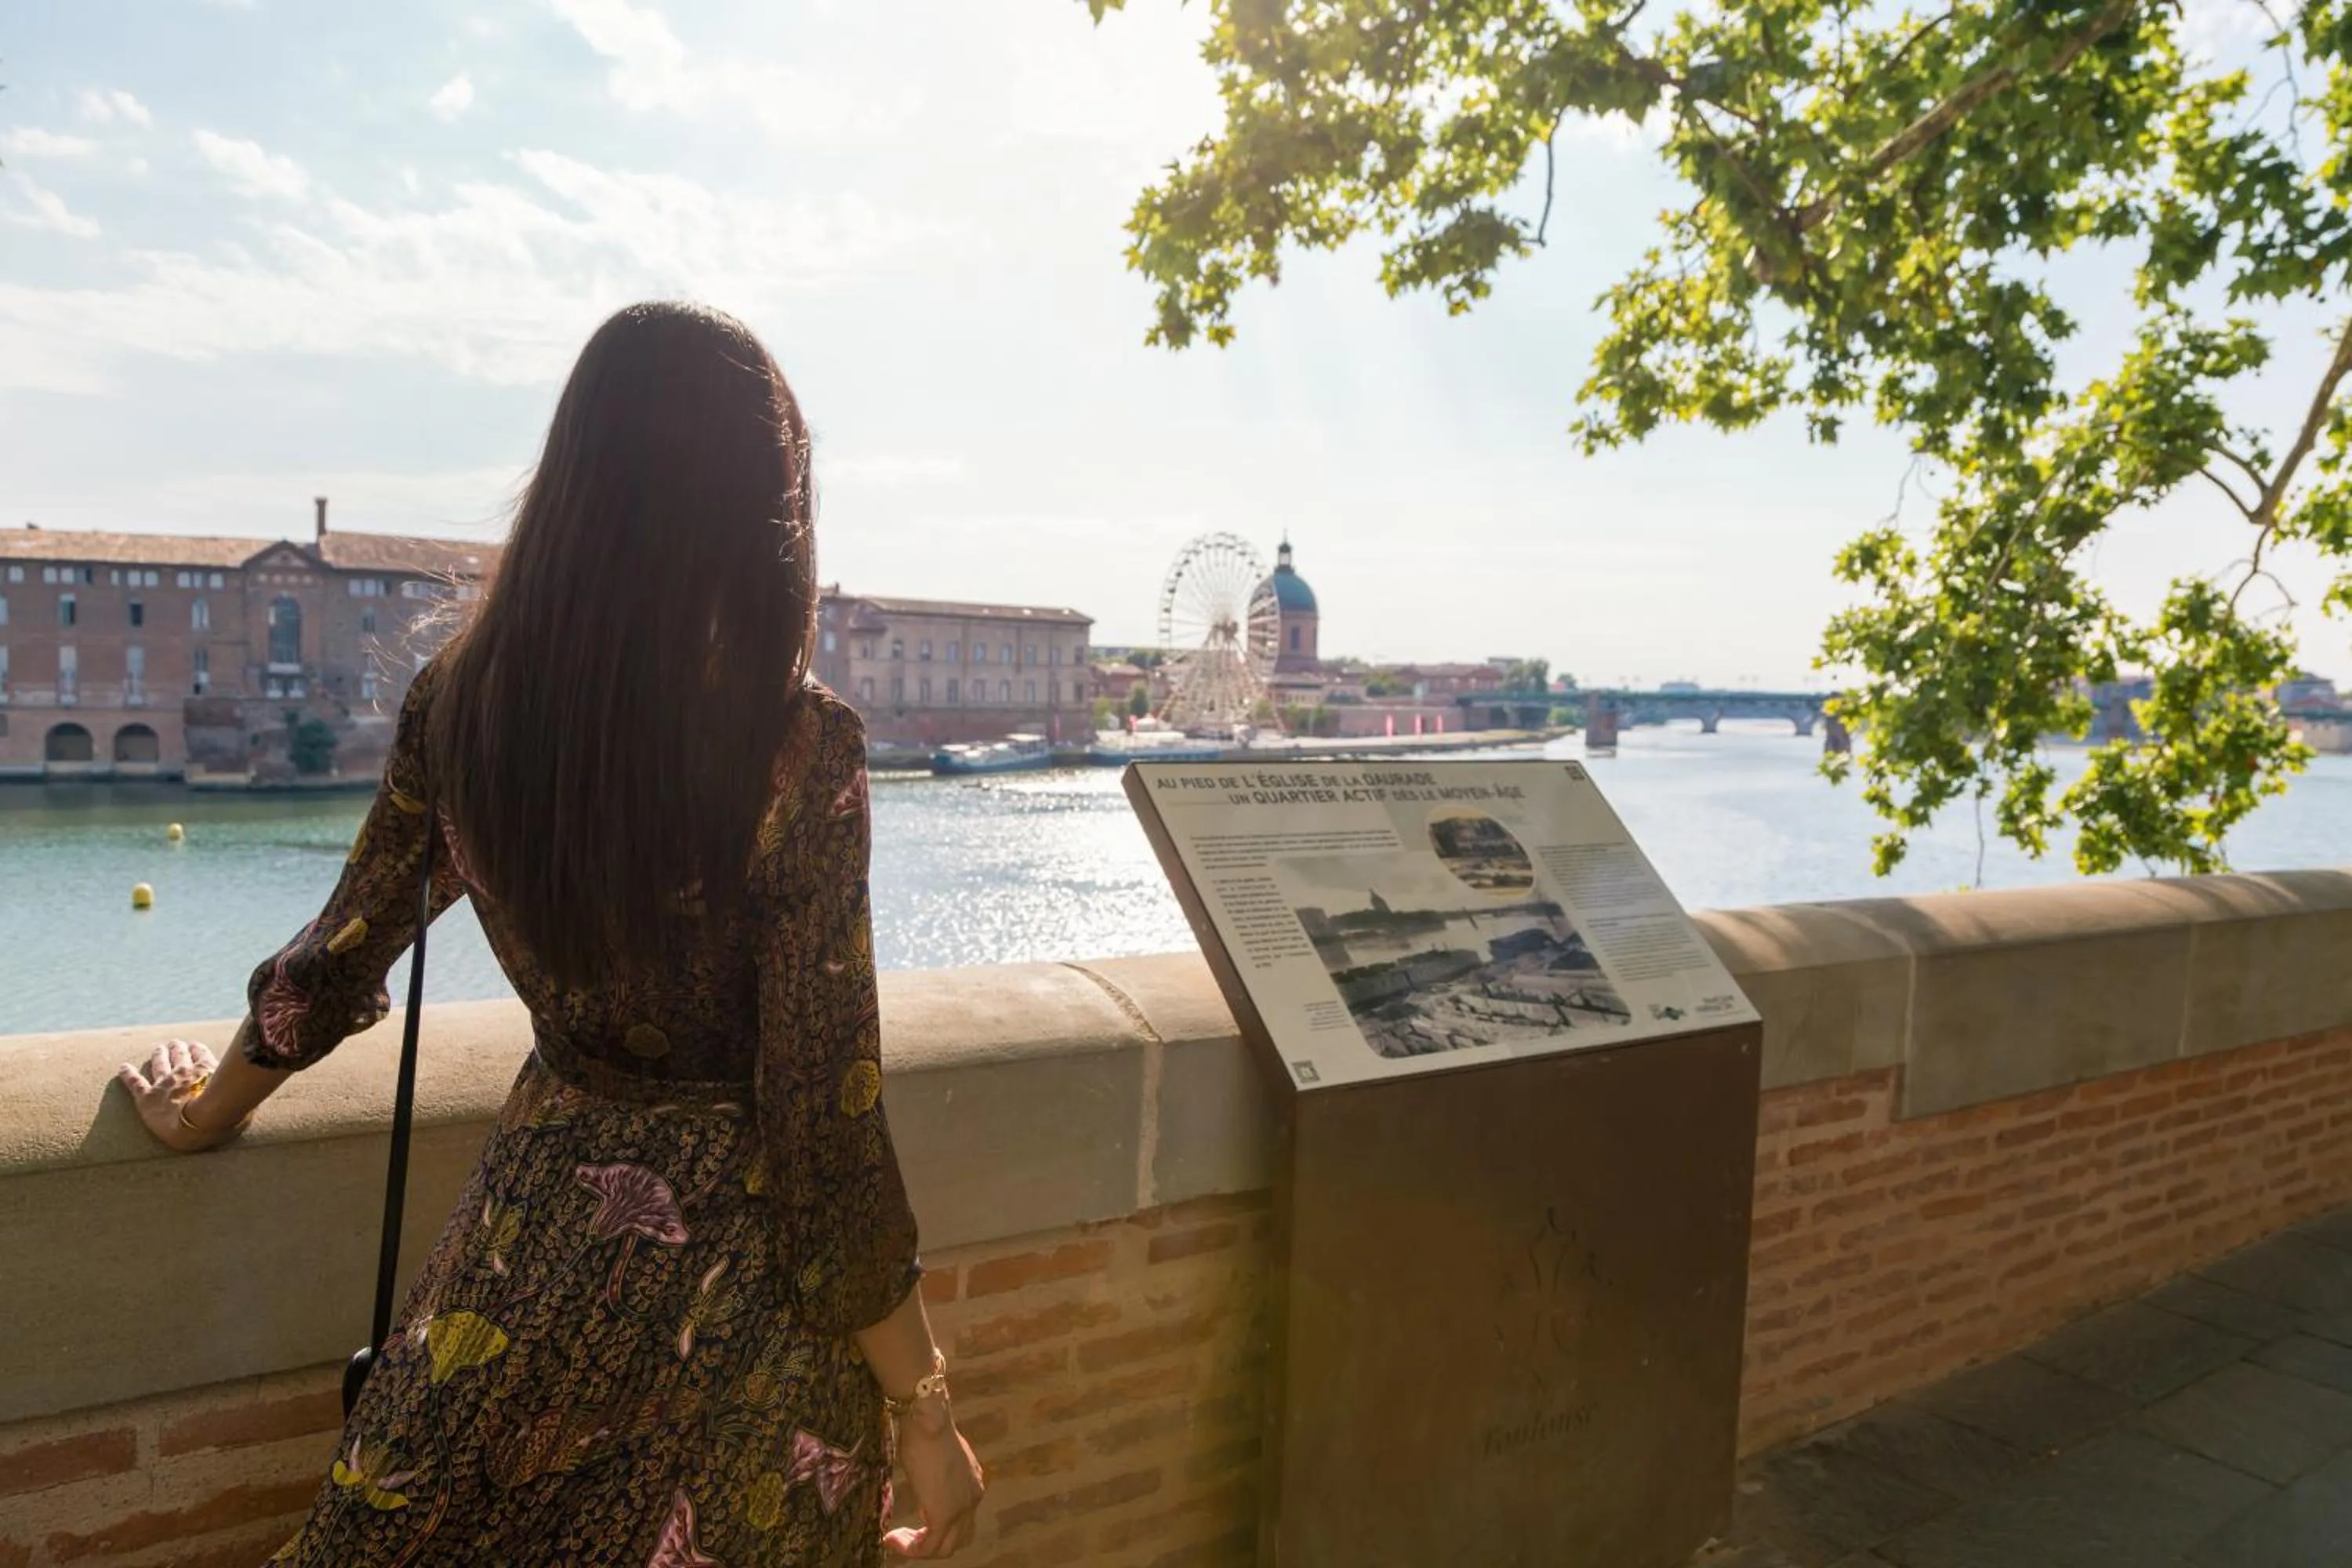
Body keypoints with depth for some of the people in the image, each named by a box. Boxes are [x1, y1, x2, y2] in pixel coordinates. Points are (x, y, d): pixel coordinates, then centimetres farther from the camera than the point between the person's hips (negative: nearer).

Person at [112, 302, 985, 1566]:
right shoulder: (798, 747, -23)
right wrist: (921, 1406, -9)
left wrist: (210, 1108, 25)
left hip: (539, 1218, 4)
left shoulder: (459, 699, -9)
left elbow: (341, 956, 5)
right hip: (737, 1274, -3)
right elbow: (825, 1126, -20)